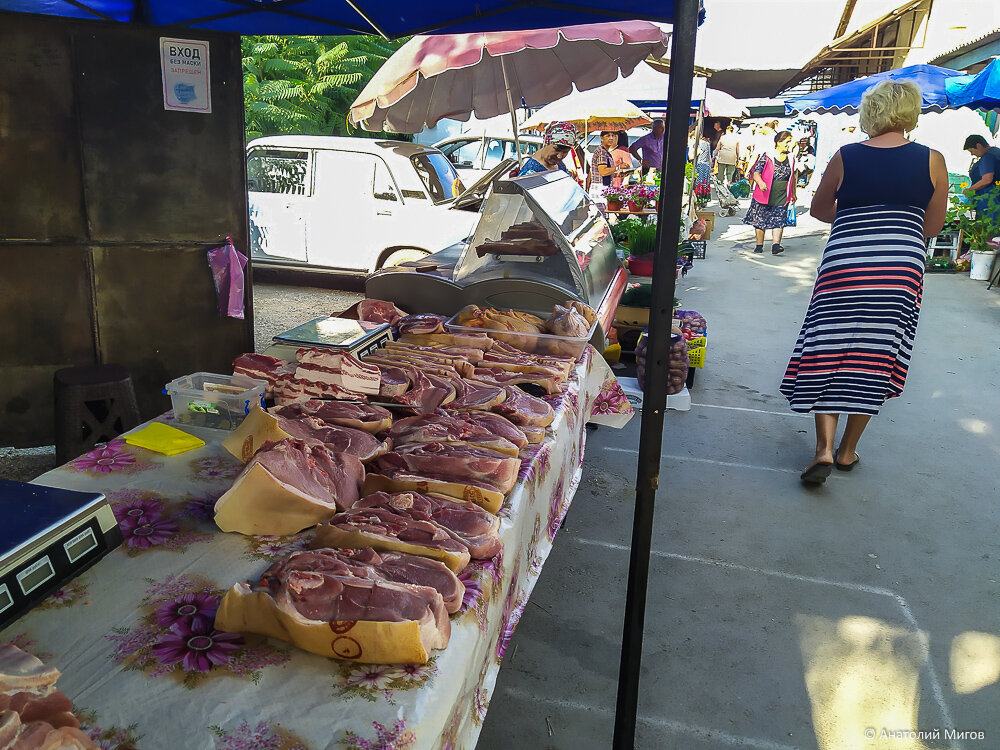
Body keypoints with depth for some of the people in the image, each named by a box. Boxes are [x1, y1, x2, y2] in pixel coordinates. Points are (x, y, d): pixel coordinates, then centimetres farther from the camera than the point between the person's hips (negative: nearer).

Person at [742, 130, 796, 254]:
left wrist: (793, 194, 23)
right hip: (764, 195, -2)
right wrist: (760, 182, -29)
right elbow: (756, 173, -9)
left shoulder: (791, 159, 10)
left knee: (779, 221, -10)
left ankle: (776, 244, -15)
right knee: (760, 221, 5)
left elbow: (792, 178, 20)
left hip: (782, 197, 3)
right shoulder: (767, 157, -4)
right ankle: (759, 245, 18)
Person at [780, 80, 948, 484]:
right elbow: (933, 226, 9)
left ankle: (824, 447, -7)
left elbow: (819, 209, 15)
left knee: (828, 353, 5)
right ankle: (848, 450, 18)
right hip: (903, 267, 1)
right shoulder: (932, 160, 4)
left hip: (844, 263, -1)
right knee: (876, 359, 10)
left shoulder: (846, 156, 3)